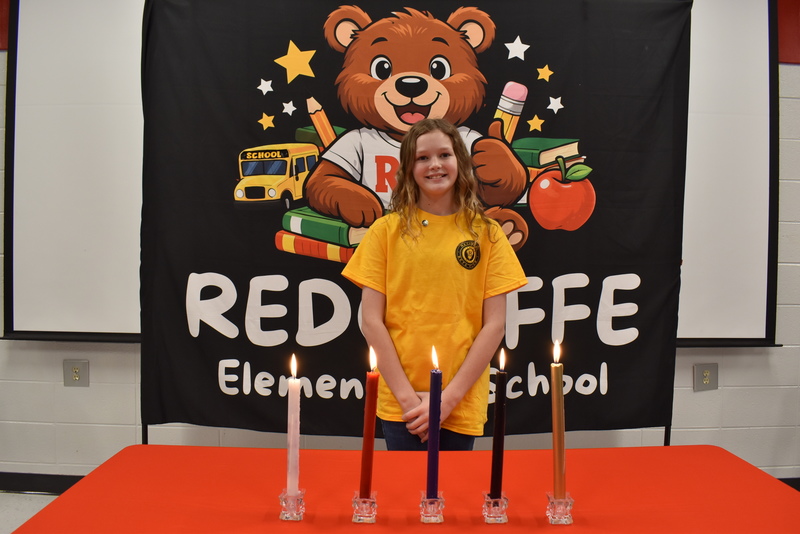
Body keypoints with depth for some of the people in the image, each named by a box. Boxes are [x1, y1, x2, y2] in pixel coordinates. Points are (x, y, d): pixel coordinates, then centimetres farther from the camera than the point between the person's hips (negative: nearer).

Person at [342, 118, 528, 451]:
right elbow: (370, 321, -2)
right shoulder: (386, 230, 1)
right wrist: (407, 396, -8)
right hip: (399, 402, 0)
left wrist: (449, 398, -7)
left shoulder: (486, 233, 2)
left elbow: (495, 324, -1)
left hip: (461, 406, 1)